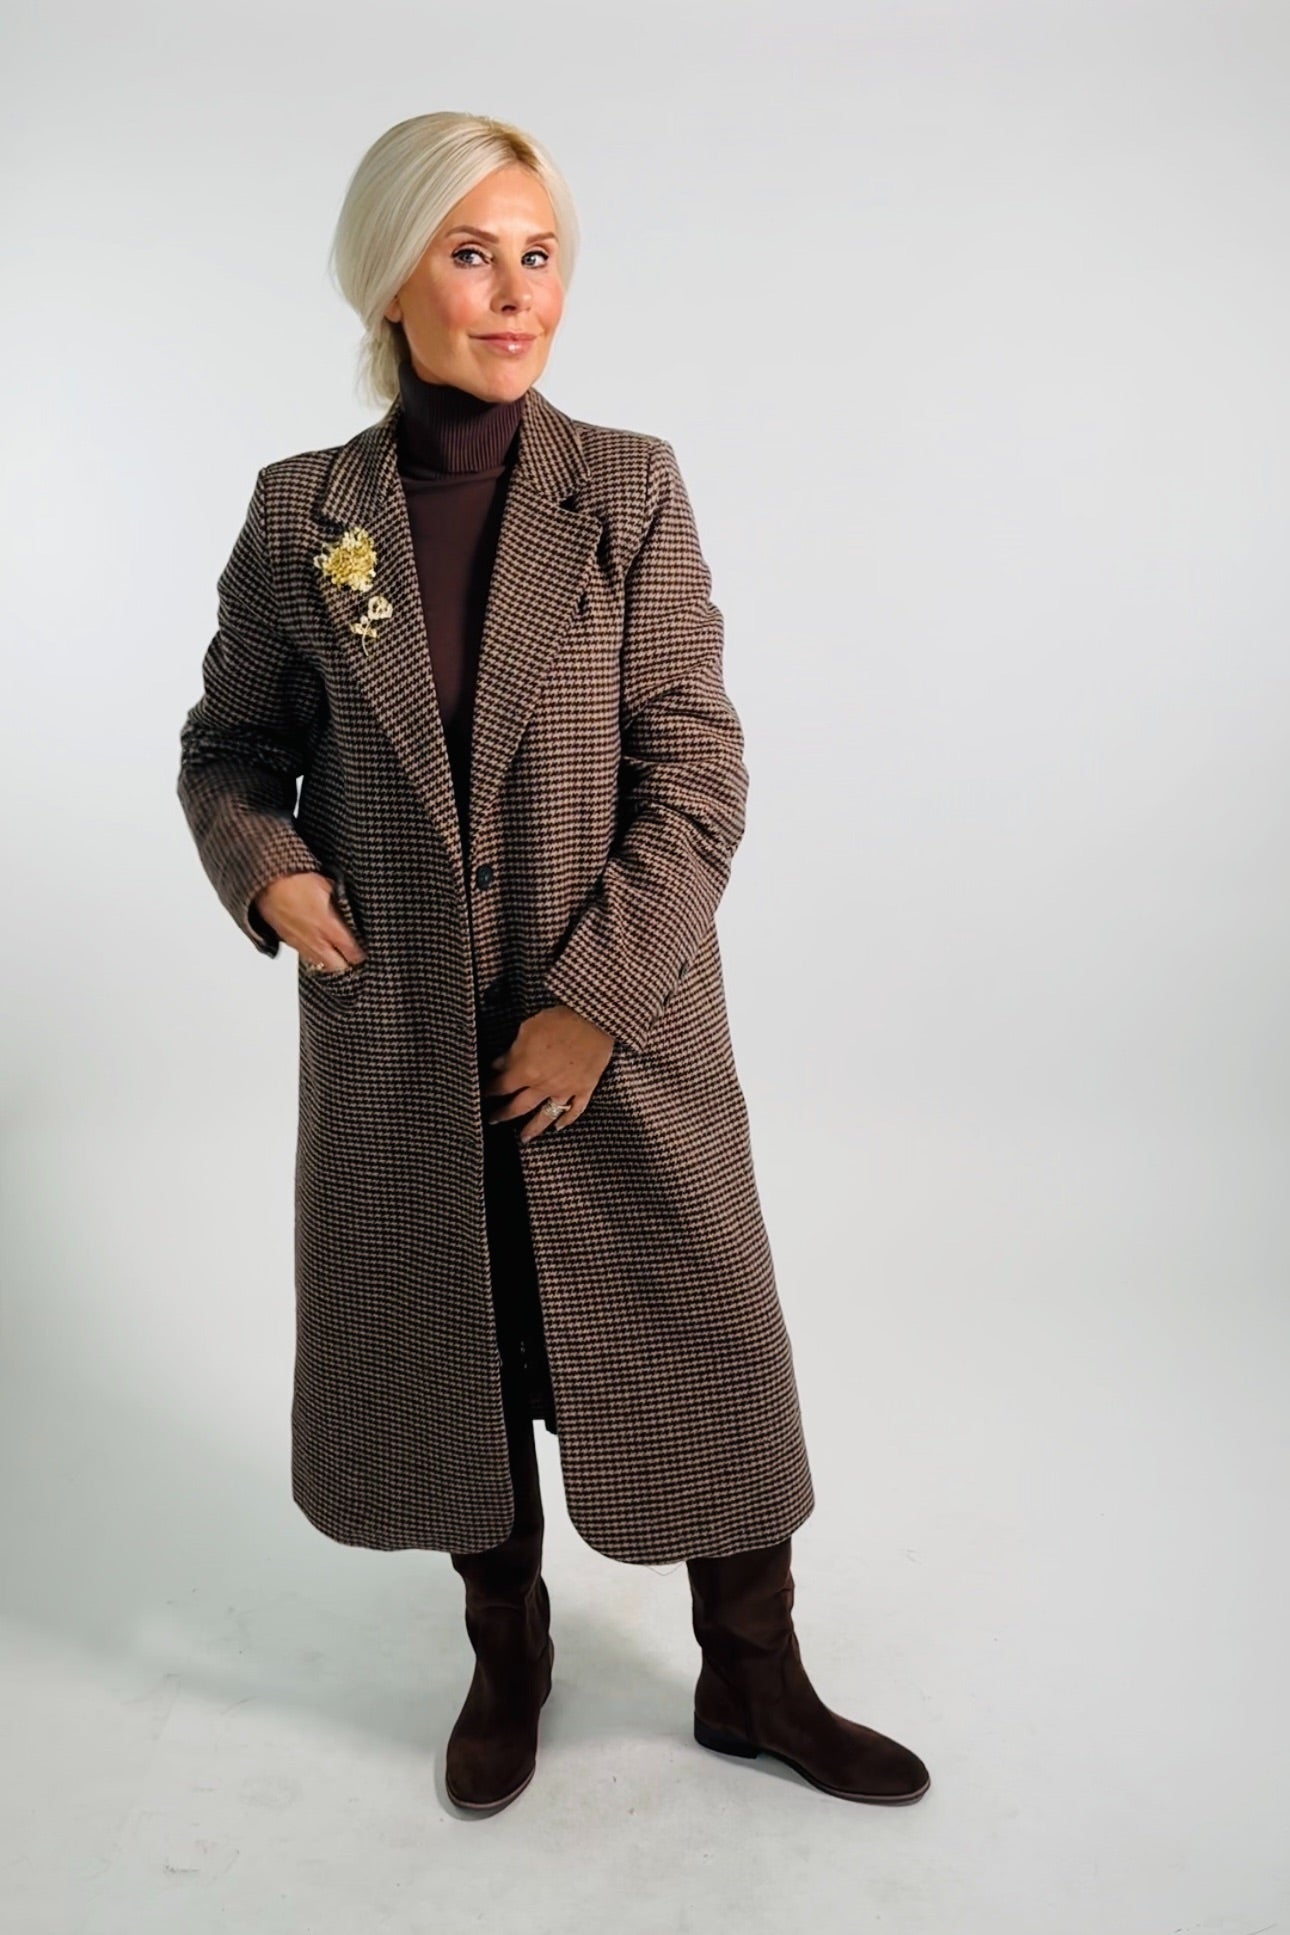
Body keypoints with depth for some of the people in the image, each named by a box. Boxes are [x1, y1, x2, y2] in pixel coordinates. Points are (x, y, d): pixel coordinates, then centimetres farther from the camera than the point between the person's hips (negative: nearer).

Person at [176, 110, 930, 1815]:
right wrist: (266, 866, -11)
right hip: (399, 1035, 2)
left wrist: (595, 999, -15)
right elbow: (229, 744, 10)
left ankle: (753, 1682, 32)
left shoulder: (631, 489, -3)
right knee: (452, 1353, 14)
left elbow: (696, 770, -8)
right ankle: (508, 1658, 40)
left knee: (701, 1347, 9)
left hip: (621, 1023, -1)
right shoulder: (300, 512, 1)